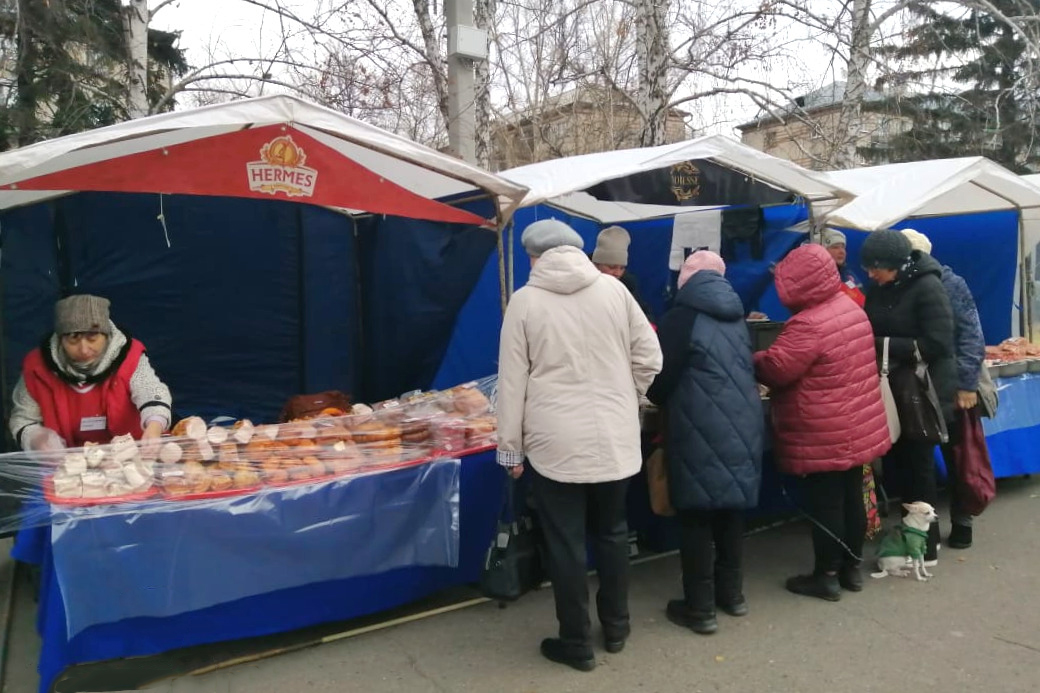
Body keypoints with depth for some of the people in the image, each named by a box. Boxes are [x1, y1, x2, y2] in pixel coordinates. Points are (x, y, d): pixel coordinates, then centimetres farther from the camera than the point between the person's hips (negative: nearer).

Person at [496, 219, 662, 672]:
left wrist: (510, 447, 3)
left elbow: (512, 381, -4)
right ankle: (616, 627, 35)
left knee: (565, 544, 9)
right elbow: (649, 358, 3)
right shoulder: (613, 289, 1)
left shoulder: (525, 301, -5)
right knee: (612, 533, 20)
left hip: (555, 444, -3)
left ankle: (576, 643, 22)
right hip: (615, 440, 3)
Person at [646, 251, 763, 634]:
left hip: (701, 433, -7)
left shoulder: (682, 317, -10)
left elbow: (658, 378, -9)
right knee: (730, 510, 18)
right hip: (742, 427, 7)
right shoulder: (736, 318, 13)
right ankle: (732, 593, 31)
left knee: (696, 517, 3)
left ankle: (700, 608, 11)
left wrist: (665, 400, 13)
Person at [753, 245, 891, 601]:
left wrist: (749, 361, -3)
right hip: (858, 427, 9)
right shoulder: (852, 308, 6)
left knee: (824, 504, 3)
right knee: (852, 497, 16)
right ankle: (852, 567, 29)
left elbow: (775, 368, -23)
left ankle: (827, 576, 14)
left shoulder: (807, 324, -24)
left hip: (823, 436, -9)